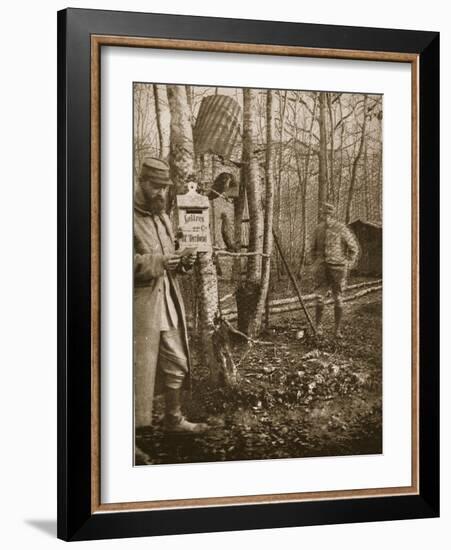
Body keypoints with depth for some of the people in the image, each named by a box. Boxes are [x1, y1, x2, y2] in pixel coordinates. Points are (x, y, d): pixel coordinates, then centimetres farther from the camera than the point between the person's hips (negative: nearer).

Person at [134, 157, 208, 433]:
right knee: (140, 369, -4)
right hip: (141, 305, -8)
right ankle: (140, 424, 8)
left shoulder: (164, 218, 16)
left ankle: (174, 420, 29)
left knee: (177, 365, 14)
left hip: (169, 302, 8)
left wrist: (182, 262, 5)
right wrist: (156, 262, -24)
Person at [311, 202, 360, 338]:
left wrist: (348, 266, -7)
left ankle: (338, 330, 9)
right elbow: (314, 248, 20)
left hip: (338, 267, -4)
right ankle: (318, 327, 10)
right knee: (319, 297, -1)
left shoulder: (342, 229, -9)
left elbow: (354, 248, -4)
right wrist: (315, 264, 12)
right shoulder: (319, 228, 7)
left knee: (338, 299, 2)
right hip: (322, 268, 4)